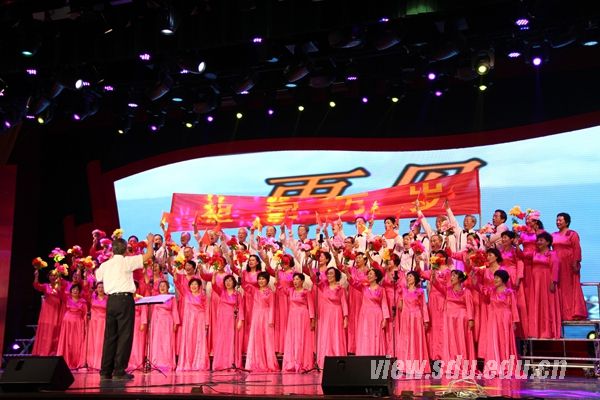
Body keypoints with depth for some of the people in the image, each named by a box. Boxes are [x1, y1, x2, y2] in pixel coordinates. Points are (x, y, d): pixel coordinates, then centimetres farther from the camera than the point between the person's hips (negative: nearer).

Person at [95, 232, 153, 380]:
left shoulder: (105, 265, 10)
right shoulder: (126, 261, -4)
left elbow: (97, 276, 30)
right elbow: (148, 255, -1)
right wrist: (150, 241, 18)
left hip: (111, 300, 6)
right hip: (125, 299, -6)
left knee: (110, 335, 10)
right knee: (124, 335, -3)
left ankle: (106, 371, 12)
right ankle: (119, 371, -6)